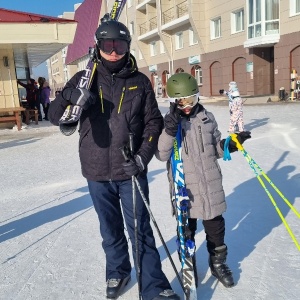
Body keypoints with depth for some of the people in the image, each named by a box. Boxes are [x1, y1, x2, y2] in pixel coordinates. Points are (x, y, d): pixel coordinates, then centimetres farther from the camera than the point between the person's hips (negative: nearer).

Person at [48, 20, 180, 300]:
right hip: (97, 172, 2)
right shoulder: (84, 79, 1)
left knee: (140, 229, 3)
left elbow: (153, 122, 4)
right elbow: (55, 116, 0)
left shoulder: (139, 81, 1)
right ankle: (117, 271, 39)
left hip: (131, 171, -1)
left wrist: (143, 156, -10)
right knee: (110, 229, 17)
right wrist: (68, 96, -22)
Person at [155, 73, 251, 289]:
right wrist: (170, 131, -26)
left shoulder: (208, 118, 2)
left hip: (211, 184, 3)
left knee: (215, 226, 15)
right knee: (186, 228, 13)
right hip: (184, 187, -2)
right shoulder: (168, 123, -6)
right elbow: (161, 155, -14)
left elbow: (215, 149, 11)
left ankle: (218, 262, 37)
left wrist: (231, 143, -7)